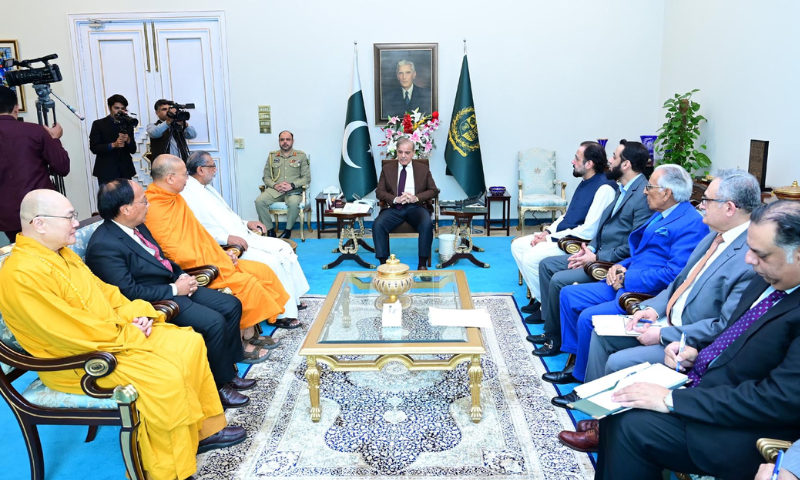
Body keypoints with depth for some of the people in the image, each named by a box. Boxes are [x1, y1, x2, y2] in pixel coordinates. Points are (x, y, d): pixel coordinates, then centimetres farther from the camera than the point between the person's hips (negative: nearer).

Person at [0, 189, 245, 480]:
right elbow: (77, 333, -26)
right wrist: (130, 335, -15)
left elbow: (103, 290, 15)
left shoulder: (60, 252, 7)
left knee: (189, 343, 1)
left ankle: (204, 428, 12)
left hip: (112, 334, 10)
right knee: (165, 376, -26)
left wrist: (137, 314, -2)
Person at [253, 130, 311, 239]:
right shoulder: (272, 156, 14)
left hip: (294, 190, -2)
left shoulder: (301, 156, 8)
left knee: (294, 203, -38)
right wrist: (275, 185, -10)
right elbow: (266, 177, 12)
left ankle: (288, 230, -14)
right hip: (274, 190, 2)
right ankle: (270, 230, -13)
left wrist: (292, 185, -13)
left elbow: (307, 177, 3)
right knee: (259, 201, -28)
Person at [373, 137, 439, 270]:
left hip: (415, 207, -1)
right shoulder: (387, 169, 13)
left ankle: (422, 263, -22)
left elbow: (433, 190, 9)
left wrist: (416, 198, -11)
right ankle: (383, 262, -19)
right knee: (377, 224, -28)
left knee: (427, 224, -33)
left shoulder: (423, 169, 12)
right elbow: (379, 192, 8)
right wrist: (395, 199, -13)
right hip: (394, 208, 1)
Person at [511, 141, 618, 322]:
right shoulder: (585, 182, 10)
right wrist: (548, 231, 3)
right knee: (518, 246, 6)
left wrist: (551, 238, -17)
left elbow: (588, 231, -24)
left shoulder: (604, 188, -20)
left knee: (531, 257, -24)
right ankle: (538, 297, 11)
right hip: (560, 235, 10)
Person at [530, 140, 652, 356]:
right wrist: (590, 249, 2)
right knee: (547, 264, 8)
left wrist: (597, 257, -18)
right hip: (598, 254, 10)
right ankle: (550, 327, 12)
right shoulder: (624, 188, 10)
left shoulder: (644, 195, -20)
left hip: (613, 264, -10)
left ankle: (554, 338, 0)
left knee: (559, 280, -20)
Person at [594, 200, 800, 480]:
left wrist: (672, 400, -26)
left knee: (633, 425, -18)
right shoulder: (769, 279, 3)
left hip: (748, 429, -9)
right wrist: (697, 351, -1)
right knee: (621, 403, 2)